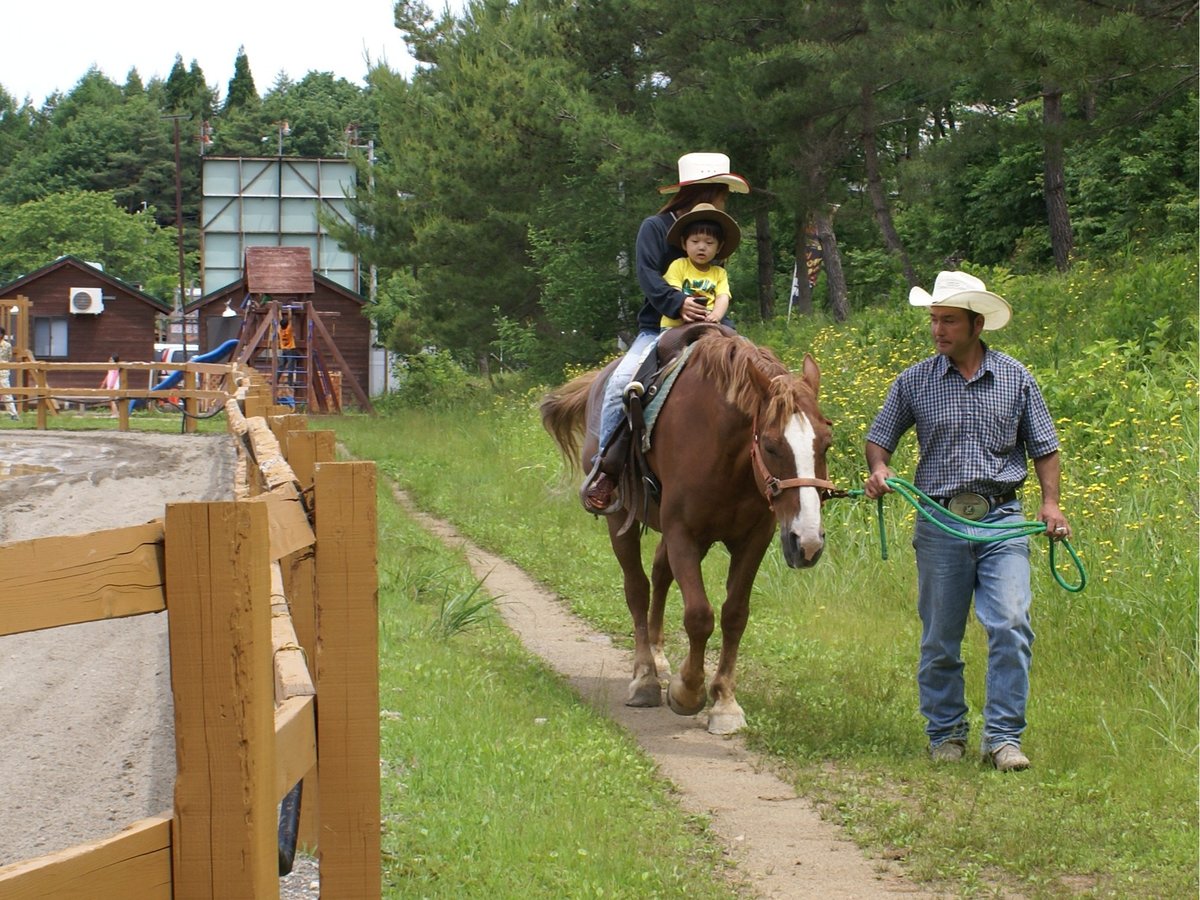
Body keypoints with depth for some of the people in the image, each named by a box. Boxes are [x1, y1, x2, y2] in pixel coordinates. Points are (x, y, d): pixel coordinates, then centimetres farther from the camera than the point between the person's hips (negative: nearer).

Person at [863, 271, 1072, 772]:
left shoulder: (1015, 378, 5)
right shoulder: (914, 382, 4)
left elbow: (1043, 448, 11)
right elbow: (879, 438, 11)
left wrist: (1050, 502, -3)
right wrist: (878, 470, -12)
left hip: (1002, 521, -1)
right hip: (940, 523, 1)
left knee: (1011, 625, -14)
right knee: (940, 639, 6)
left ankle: (1003, 736, -8)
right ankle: (946, 734, 21)